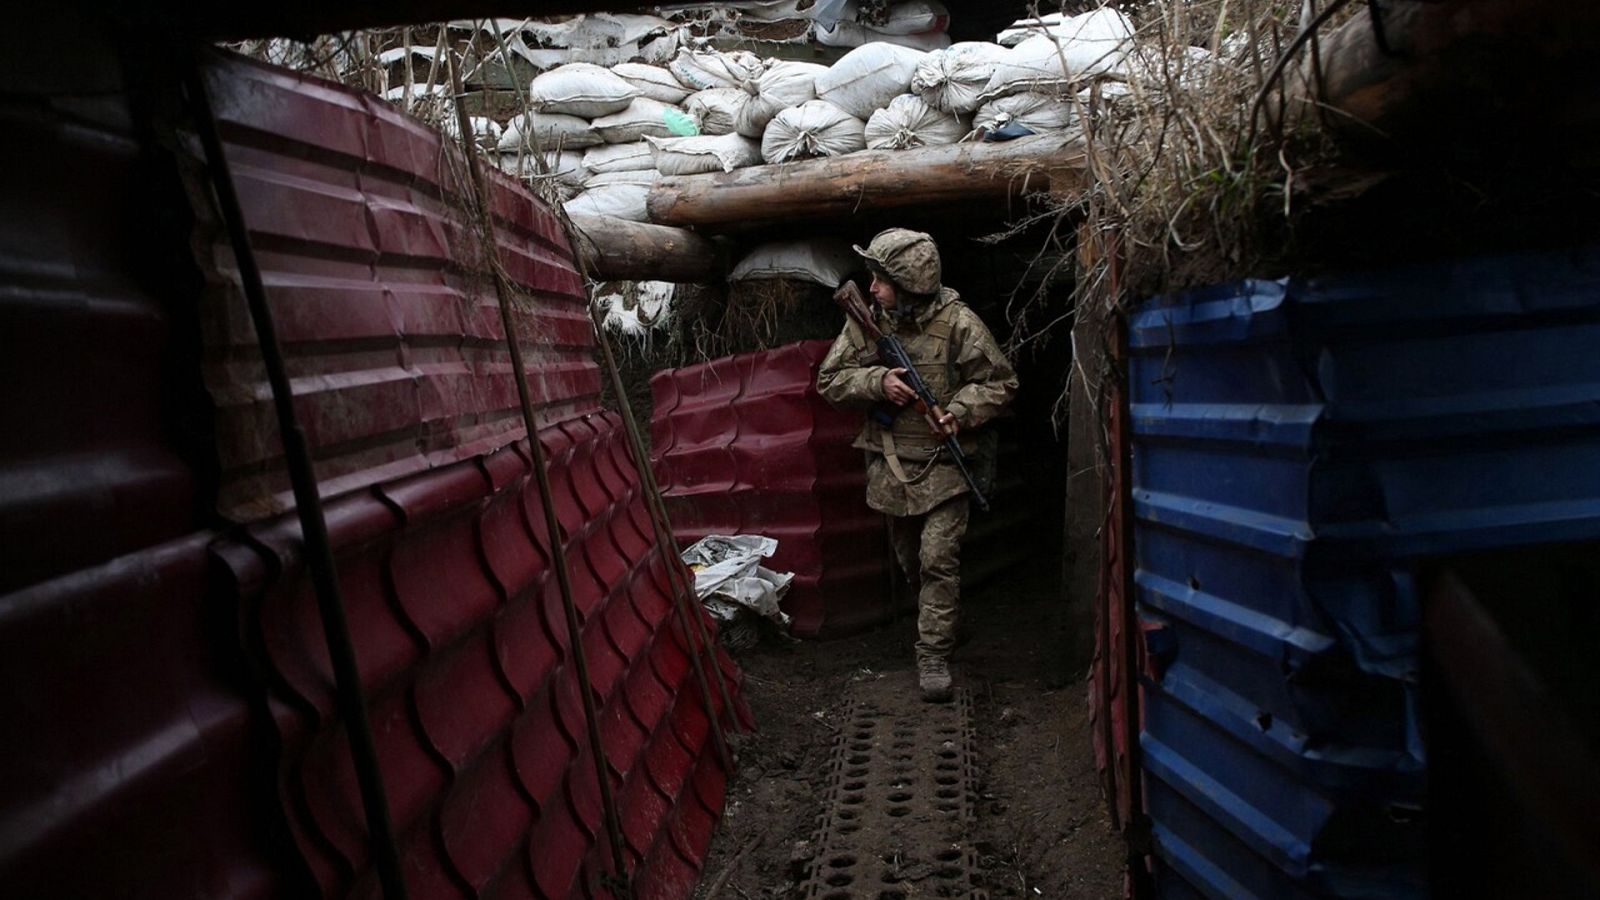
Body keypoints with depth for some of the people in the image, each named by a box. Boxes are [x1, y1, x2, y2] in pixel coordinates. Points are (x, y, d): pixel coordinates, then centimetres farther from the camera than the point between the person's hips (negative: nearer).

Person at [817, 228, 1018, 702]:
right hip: (889, 464, 5)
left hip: (943, 465, -4)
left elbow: (1001, 382, -6)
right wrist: (878, 381, -17)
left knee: (938, 561, -8)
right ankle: (935, 623, 42)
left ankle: (934, 655, 2)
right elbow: (829, 379, 0)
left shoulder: (958, 324, -13)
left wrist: (961, 411, -22)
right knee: (908, 560, 18)